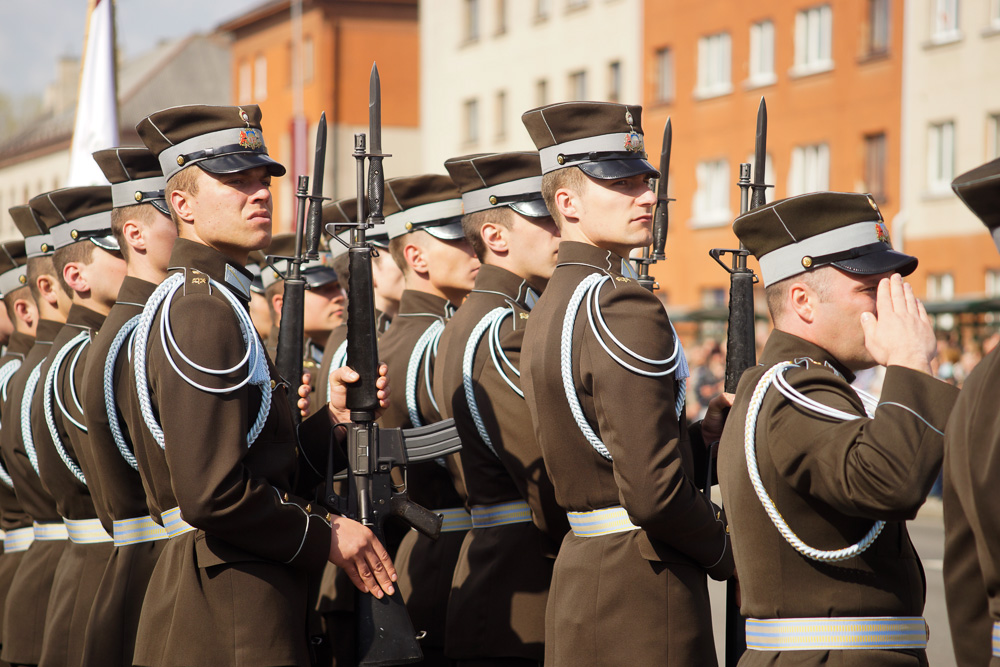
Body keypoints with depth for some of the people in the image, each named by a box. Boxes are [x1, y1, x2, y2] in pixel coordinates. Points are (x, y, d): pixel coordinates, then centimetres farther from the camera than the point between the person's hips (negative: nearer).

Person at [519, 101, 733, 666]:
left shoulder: (550, 308, 13)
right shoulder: (624, 309, -17)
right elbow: (654, 490, -23)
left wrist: (723, 426, 5)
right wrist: (726, 552, -6)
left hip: (580, 571, 10)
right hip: (643, 591, -10)